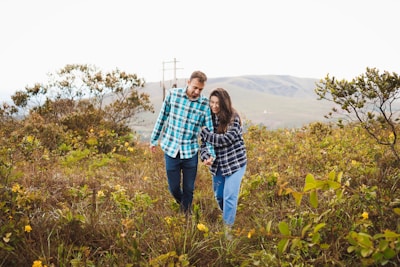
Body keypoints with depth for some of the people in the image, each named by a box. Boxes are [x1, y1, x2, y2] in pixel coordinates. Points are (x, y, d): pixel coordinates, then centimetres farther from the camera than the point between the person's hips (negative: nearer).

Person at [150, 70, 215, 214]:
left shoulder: (205, 104, -9)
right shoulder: (172, 94, -7)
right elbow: (162, 118, 5)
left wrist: (211, 153, -18)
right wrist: (154, 140, 12)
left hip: (191, 152, 0)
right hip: (171, 149, 0)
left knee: (189, 189, 10)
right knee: (174, 187, 12)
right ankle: (182, 204, 45)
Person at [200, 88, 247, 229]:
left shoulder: (234, 118, -17)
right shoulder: (210, 116, -2)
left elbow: (225, 140, -25)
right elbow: (206, 138, 3)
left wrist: (203, 132, -22)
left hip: (235, 162, -6)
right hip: (217, 163, 6)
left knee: (229, 197, -6)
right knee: (218, 196, 17)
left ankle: (227, 227, 6)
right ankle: (227, 217, 40)